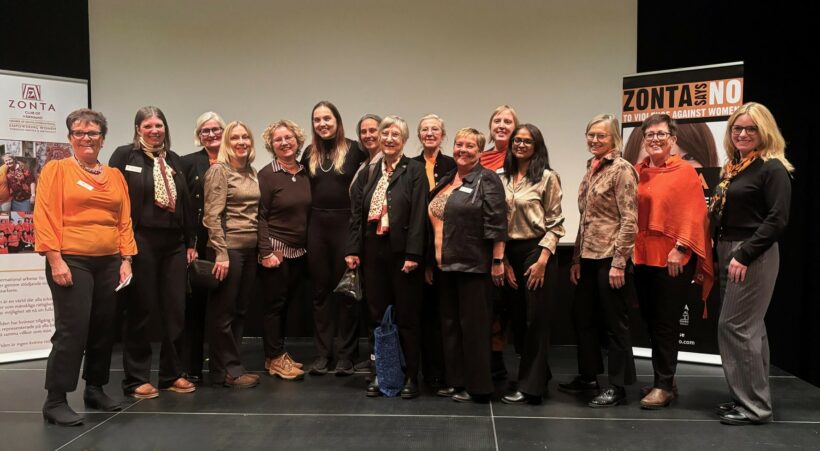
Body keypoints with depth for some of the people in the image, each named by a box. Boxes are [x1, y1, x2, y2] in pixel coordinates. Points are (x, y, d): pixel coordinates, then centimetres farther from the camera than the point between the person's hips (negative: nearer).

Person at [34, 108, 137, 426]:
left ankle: (95, 389, 26)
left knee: (105, 329, 11)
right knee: (71, 330, -7)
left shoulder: (115, 176, 13)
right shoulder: (56, 169, -1)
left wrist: (126, 260, 5)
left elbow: (125, 221, 12)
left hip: (109, 263, 5)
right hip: (71, 262, -5)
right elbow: (45, 217, -8)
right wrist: (55, 260, -15)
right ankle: (55, 401, 4)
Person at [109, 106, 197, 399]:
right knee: (140, 310, 2)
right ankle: (136, 379, 14)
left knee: (176, 310, 7)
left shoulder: (174, 160, 15)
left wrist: (191, 242, 12)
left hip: (174, 243, 5)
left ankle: (172, 374, 20)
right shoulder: (125, 155, -1)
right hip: (140, 242, -5)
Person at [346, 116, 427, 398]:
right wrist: (353, 249, 3)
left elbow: (418, 215, -10)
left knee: (406, 316, 4)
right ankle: (381, 373, 21)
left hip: (401, 252, -4)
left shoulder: (414, 171, -3)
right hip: (373, 252, 4)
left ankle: (410, 376, 15)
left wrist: (412, 254, -17)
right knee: (378, 316, 10)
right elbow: (356, 213, 11)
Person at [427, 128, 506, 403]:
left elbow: (497, 224, -13)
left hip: (473, 266, -8)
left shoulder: (487, 180, -6)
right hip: (447, 265, 8)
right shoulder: (446, 181, 16)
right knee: (450, 324, 12)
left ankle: (478, 387, 9)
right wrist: (431, 262, 18)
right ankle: (456, 381, 23)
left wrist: (497, 261, -17)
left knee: (473, 325, -2)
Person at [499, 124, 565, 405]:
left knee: (535, 321, -1)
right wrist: (503, 258, 4)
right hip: (510, 253, 6)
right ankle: (540, 375, 29)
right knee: (517, 320, 11)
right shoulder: (503, 178, 10)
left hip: (536, 252, -5)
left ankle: (531, 387, 9)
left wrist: (542, 259, -14)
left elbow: (555, 223, -6)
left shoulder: (547, 177, -4)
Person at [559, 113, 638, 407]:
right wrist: (577, 259, 14)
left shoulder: (622, 169, -10)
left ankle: (617, 386, 14)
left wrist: (618, 262, -19)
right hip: (589, 257, 8)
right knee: (582, 317, 14)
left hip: (610, 257, -8)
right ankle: (588, 377, 29)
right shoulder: (591, 170, 14)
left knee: (614, 322, 2)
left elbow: (629, 220, -15)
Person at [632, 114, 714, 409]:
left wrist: (680, 248, -18)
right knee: (651, 321, 12)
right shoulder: (636, 173, 10)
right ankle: (664, 380, 25)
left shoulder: (685, 171, -5)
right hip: (642, 257, 6)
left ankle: (664, 385, 10)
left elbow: (693, 214, -11)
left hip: (672, 258, -6)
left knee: (666, 323, -1)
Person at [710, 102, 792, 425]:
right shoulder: (732, 167, 13)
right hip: (728, 252, 8)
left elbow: (777, 220, -17)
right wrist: (718, 253, 9)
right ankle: (750, 398, 23)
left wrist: (744, 256, -21)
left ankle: (753, 405, 4)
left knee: (734, 326, -7)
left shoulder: (772, 168, -10)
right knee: (749, 327, 13)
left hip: (754, 255, -8)